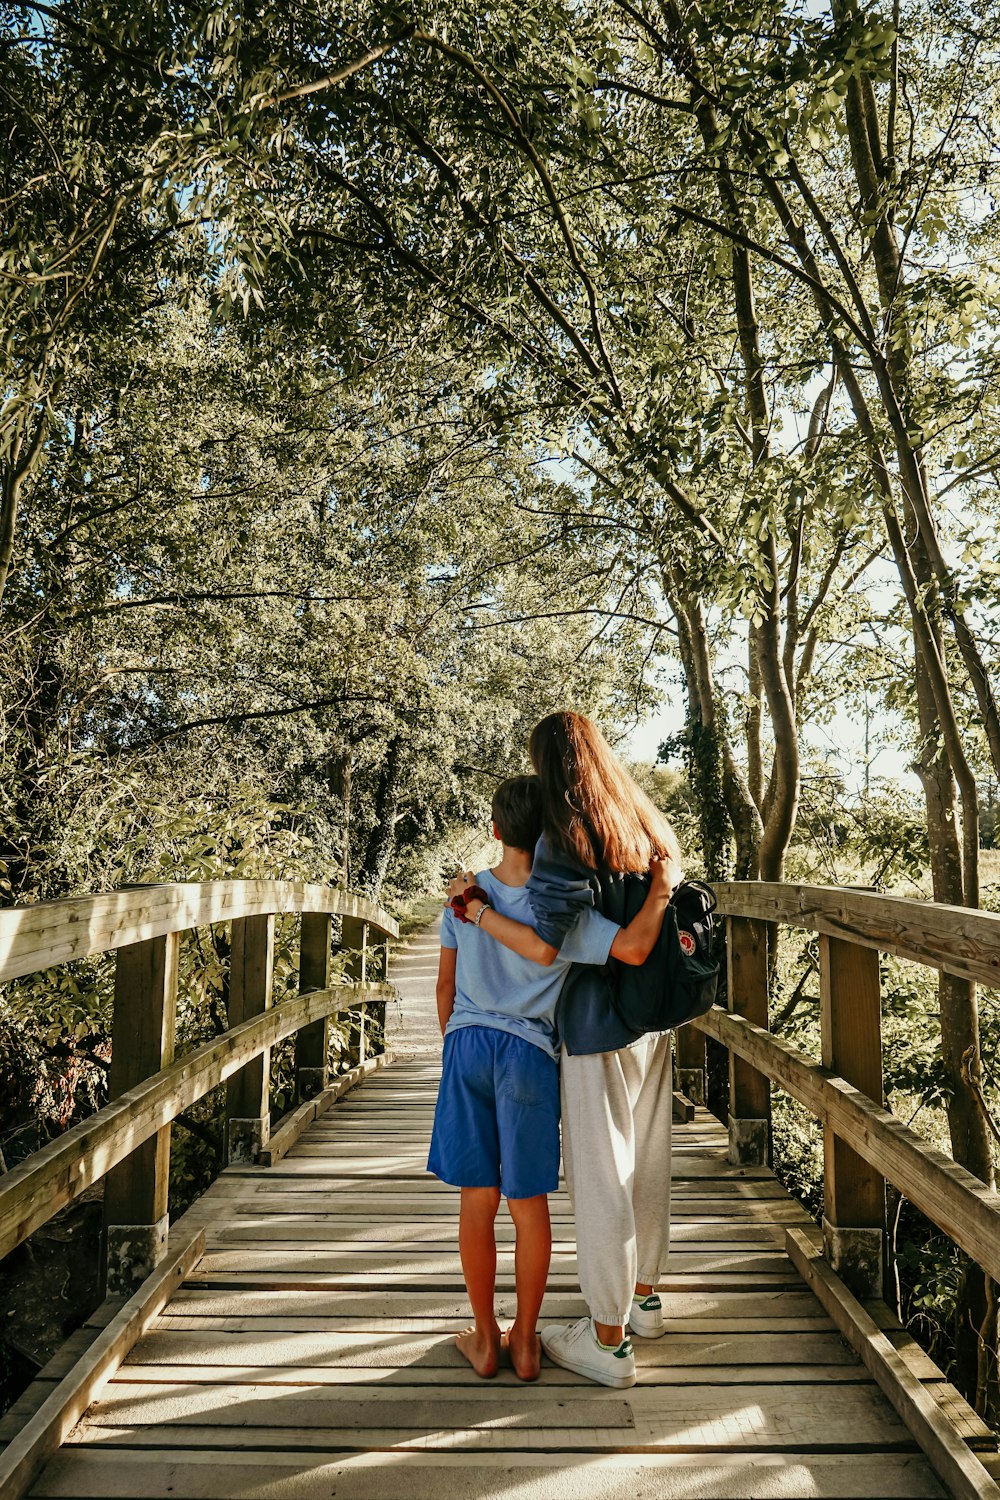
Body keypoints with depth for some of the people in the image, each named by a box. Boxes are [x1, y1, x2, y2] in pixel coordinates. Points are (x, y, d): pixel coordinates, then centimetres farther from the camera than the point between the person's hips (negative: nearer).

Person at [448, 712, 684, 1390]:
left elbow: (542, 945, -24)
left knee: (599, 1176, 5)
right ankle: (644, 1296, 40)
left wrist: (474, 907, -13)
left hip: (597, 1029, -8)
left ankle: (607, 1340, 20)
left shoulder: (563, 839, -18)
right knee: (647, 1162, 21)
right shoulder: (648, 825, 6)